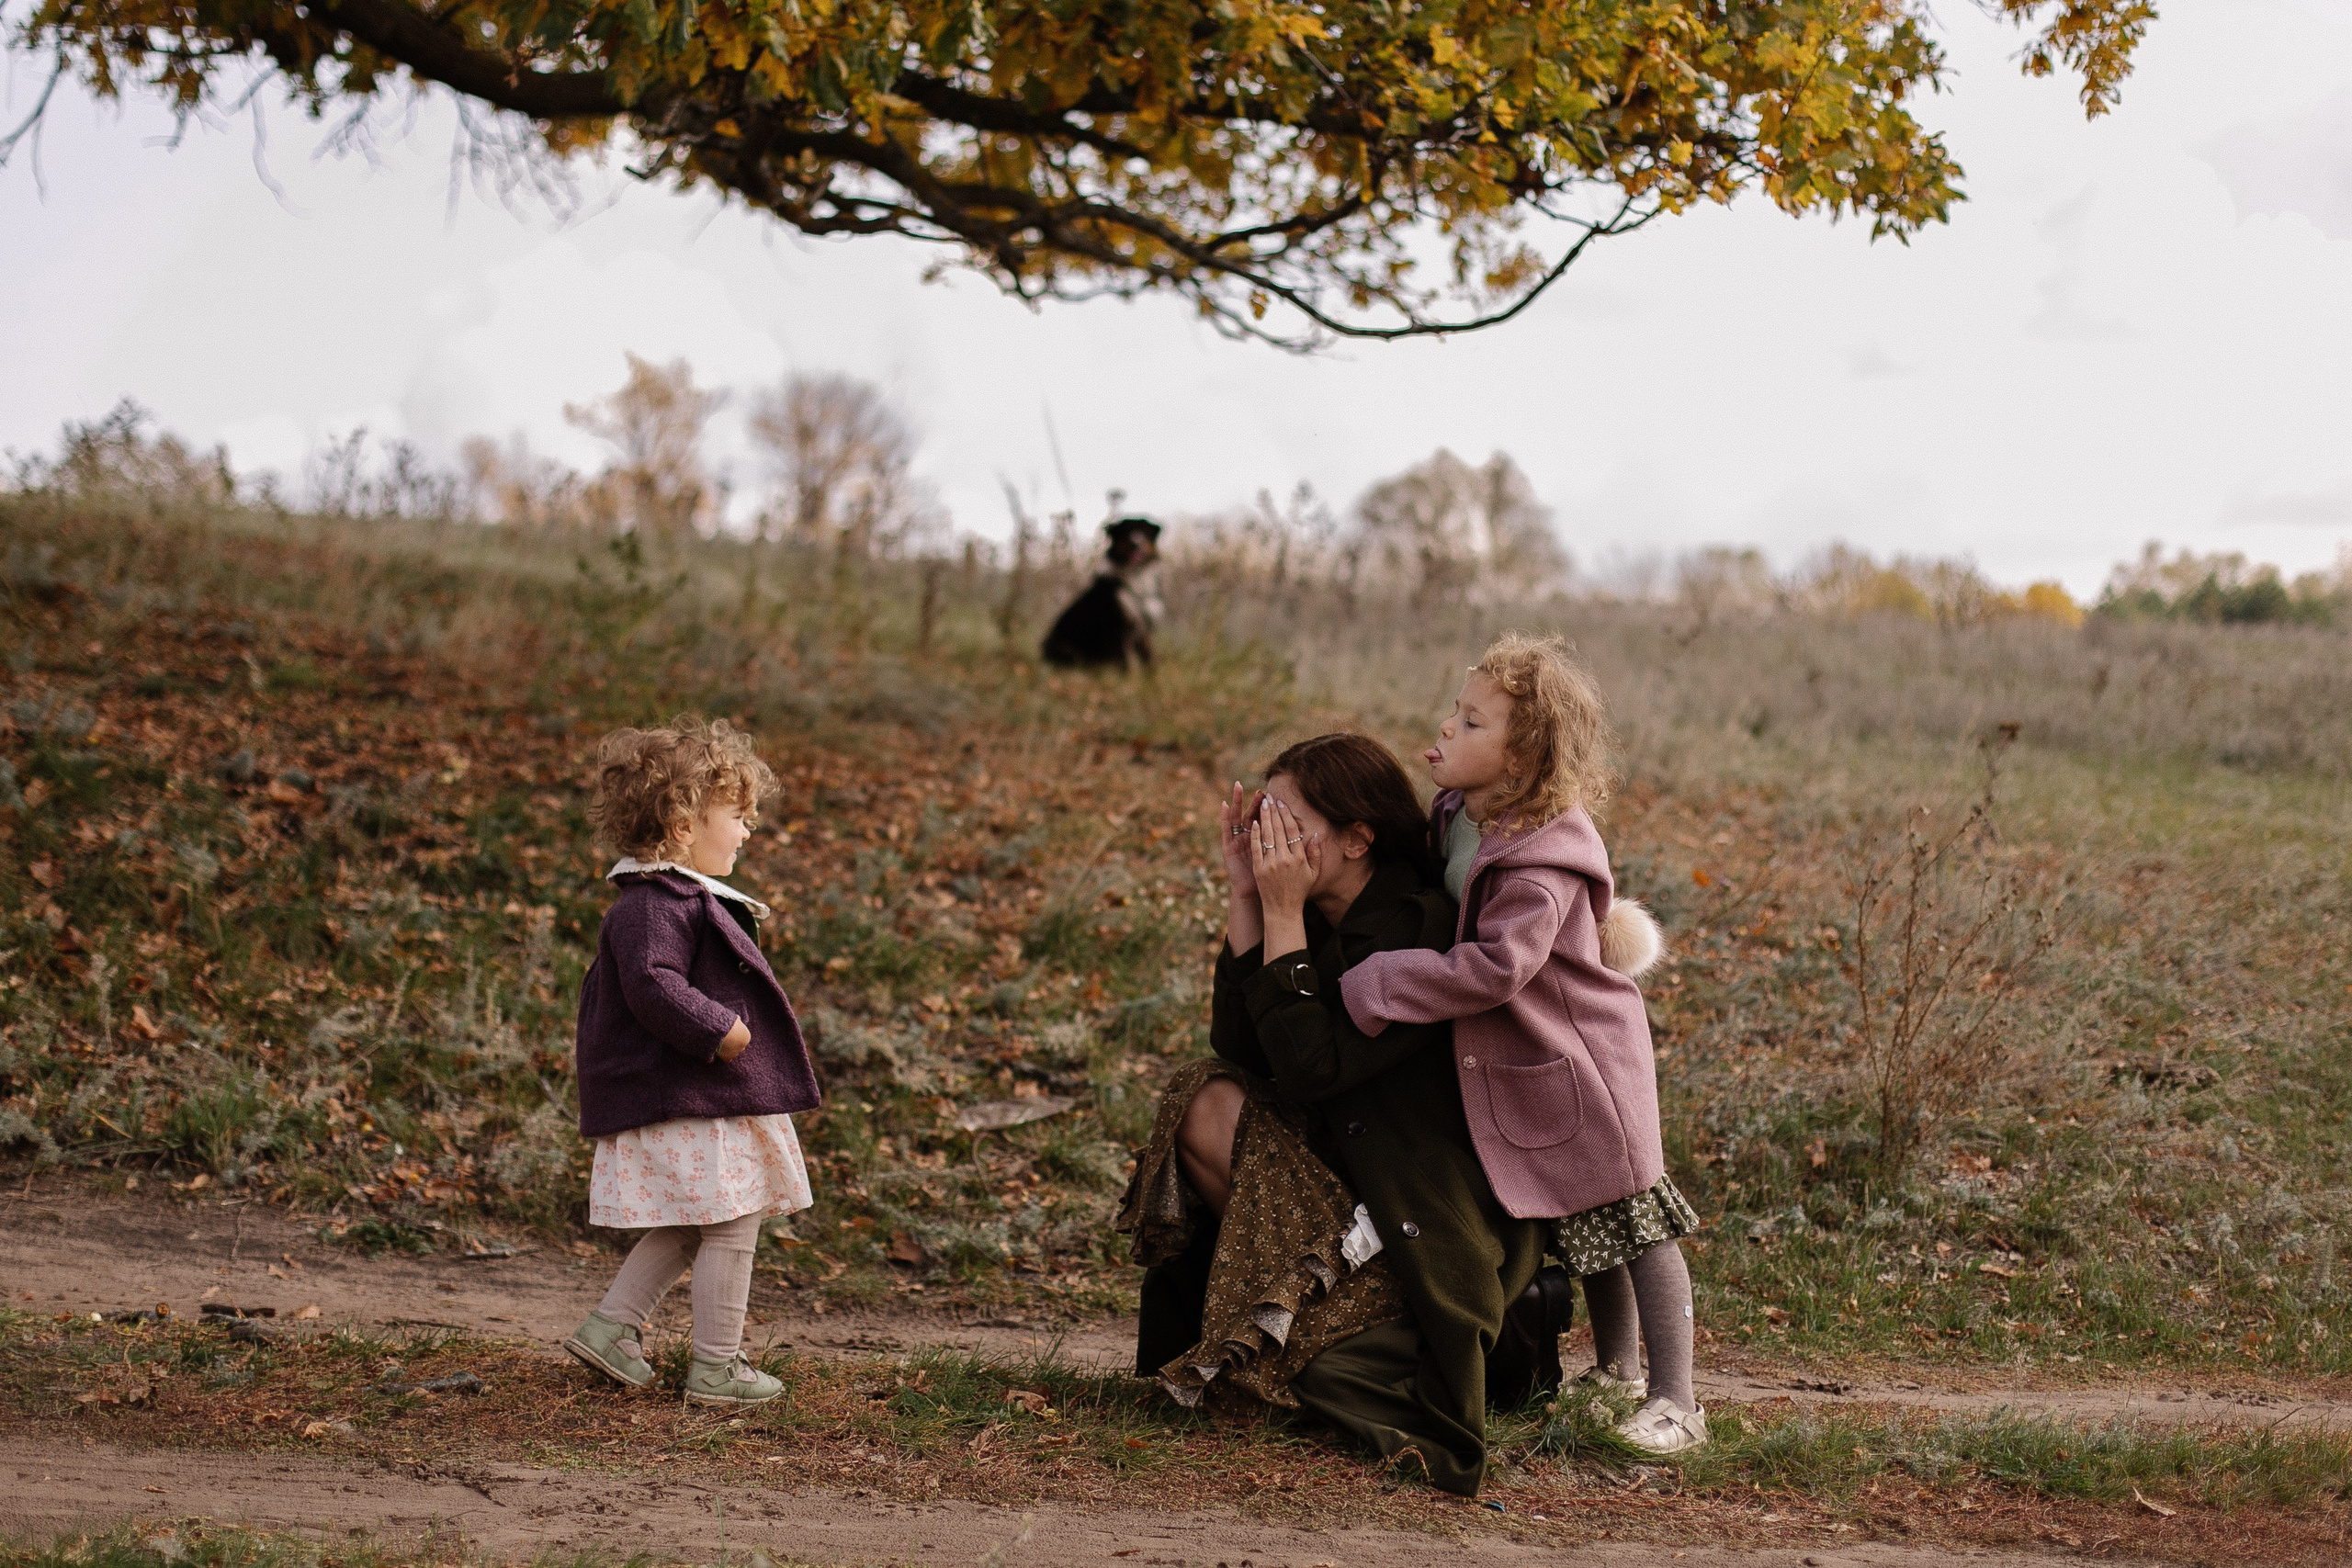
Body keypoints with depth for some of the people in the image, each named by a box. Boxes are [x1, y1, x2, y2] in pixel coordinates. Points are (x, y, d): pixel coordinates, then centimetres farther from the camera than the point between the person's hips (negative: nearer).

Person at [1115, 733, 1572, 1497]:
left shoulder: (1420, 928, -24)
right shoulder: (1325, 919, 2)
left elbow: (1312, 1069, -28)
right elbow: (1238, 1050, -2)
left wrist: (1282, 915, -24)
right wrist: (1245, 897, -8)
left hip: (1441, 1221, -8)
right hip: (1351, 1166, 8)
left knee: (1286, 1347, -17)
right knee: (1207, 1104, -7)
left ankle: (1494, 1334, 2)